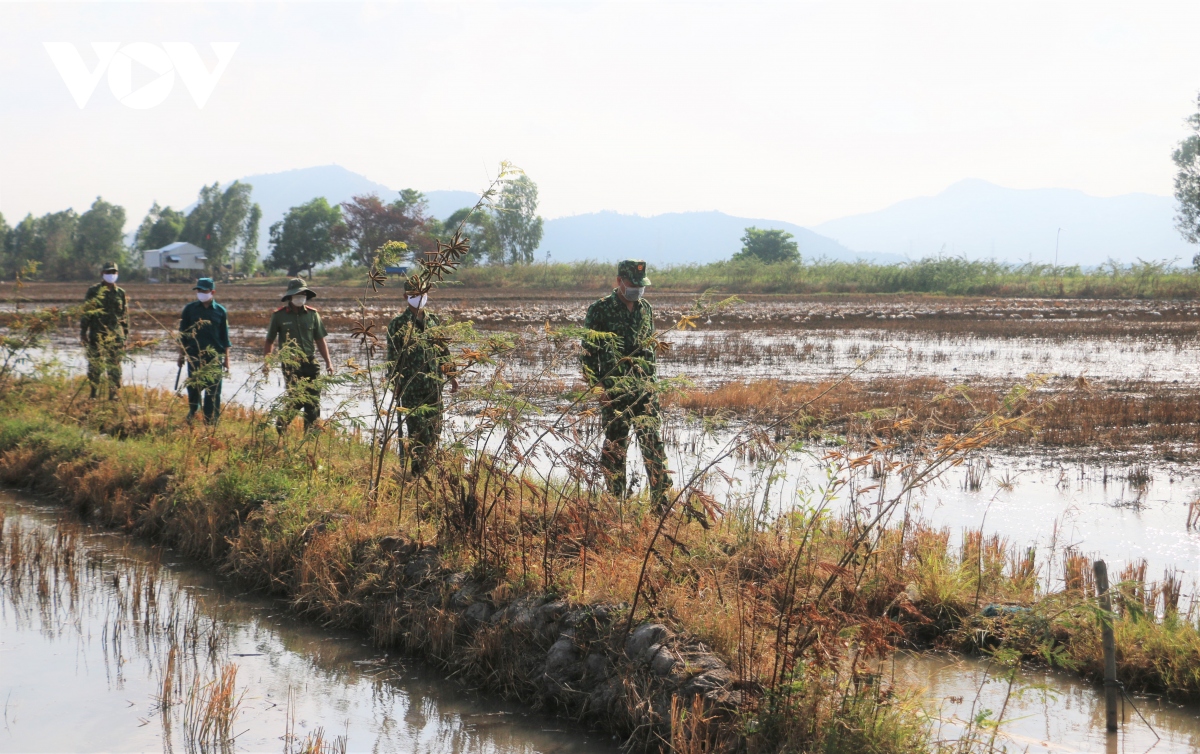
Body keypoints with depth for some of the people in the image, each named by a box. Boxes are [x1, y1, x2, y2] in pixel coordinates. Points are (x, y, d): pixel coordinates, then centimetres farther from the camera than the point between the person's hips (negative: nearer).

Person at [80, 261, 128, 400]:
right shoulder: (93, 292, 3)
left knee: (114, 365, 0)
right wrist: (83, 332, -3)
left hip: (115, 335, 2)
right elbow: (85, 312, 2)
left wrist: (125, 334, 13)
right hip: (97, 335, -2)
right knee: (95, 364, -2)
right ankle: (94, 393, 8)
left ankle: (113, 393, 5)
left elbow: (125, 314, 17)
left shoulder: (120, 293, 13)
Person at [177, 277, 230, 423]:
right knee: (193, 386, 8)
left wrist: (226, 359, 5)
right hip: (194, 356, 1)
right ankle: (192, 410, 34)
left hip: (214, 357, -1)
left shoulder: (220, 311, 3)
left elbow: (225, 337, 7)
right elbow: (183, 333, 9)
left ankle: (211, 420, 7)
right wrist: (182, 353, 6)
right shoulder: (190, 309, 3)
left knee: (213, 390, 0)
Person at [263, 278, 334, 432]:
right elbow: (269, 341, 4)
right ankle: (280, 429, 9)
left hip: (310, 363, 4)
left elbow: (320, 340, 12)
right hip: (290, 365, -4)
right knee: (296, 399, -10)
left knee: (314, 400, 3)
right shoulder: (279, 315, -1)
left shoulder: (312, 314, 7)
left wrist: (328, 362, 5)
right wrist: (266, 362, -6)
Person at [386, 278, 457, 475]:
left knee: (434, 429, 7)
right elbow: (392, 355, -5)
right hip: (410, 386, -5)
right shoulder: (398, 323, -3)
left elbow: (444, 351, 18)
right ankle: (417, 471, 2)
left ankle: (428, 467, 18)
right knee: (417, 430, -4)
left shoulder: (434, 321, 12)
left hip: (434, 384, 5)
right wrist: (394, 383, -9)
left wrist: (452, 375, 14)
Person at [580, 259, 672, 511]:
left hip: (645, 388, 4)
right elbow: (589, 351, -4)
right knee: (615, 447, 3)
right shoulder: (600, 310, -3)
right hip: (614, 391, -4)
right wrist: (596, 386, -10)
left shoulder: (646, 309, 13)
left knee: (653, 442, -5)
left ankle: (661, 501, -5)